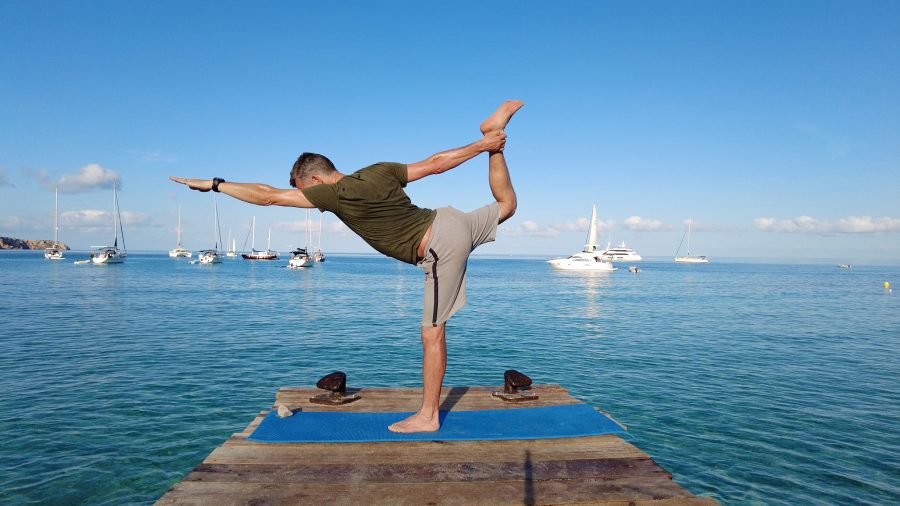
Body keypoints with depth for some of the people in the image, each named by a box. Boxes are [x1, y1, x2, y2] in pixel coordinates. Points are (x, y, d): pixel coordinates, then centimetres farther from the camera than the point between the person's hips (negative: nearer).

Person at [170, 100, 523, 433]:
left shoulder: (335, 194, -12)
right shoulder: (379, 171, 5)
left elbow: (267, 196, -7)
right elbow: (434, 163, 7)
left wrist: (213, 184, 2)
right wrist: (480, 147, 13)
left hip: (441, 251, -7)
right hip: (450, 219, 7)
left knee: (432, 334, 0)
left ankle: (428, 416, 9)